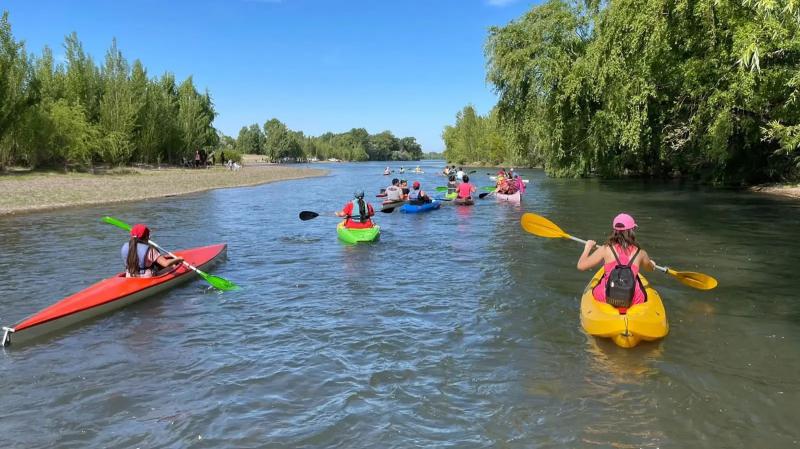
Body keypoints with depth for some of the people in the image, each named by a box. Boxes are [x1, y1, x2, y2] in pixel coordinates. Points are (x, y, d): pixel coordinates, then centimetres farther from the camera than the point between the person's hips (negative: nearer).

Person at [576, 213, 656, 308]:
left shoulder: (605, 249, -4)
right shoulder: (640, 253, 1)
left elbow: (581, 266, -2)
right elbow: (651, 268, 24)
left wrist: (587, 248, 15)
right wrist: (651, 263, 50)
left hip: (606, 298, -1)